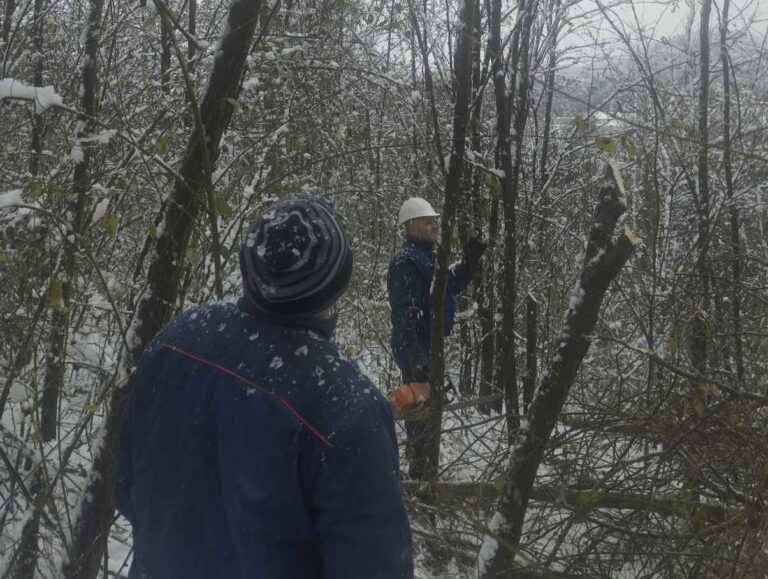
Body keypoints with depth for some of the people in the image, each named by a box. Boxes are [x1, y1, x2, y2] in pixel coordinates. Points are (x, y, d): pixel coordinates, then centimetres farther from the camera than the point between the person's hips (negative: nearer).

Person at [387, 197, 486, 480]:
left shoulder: (428, 257, 13)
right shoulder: (406, 261, -19)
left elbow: (452, 286, 24)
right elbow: (405, 311, -24)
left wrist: (470, 262, 8)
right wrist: (415, 356, -27)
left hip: (430, 345, 10)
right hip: (415, 348, -10)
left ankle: (419, 461, 35)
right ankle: (420, 469, 3)